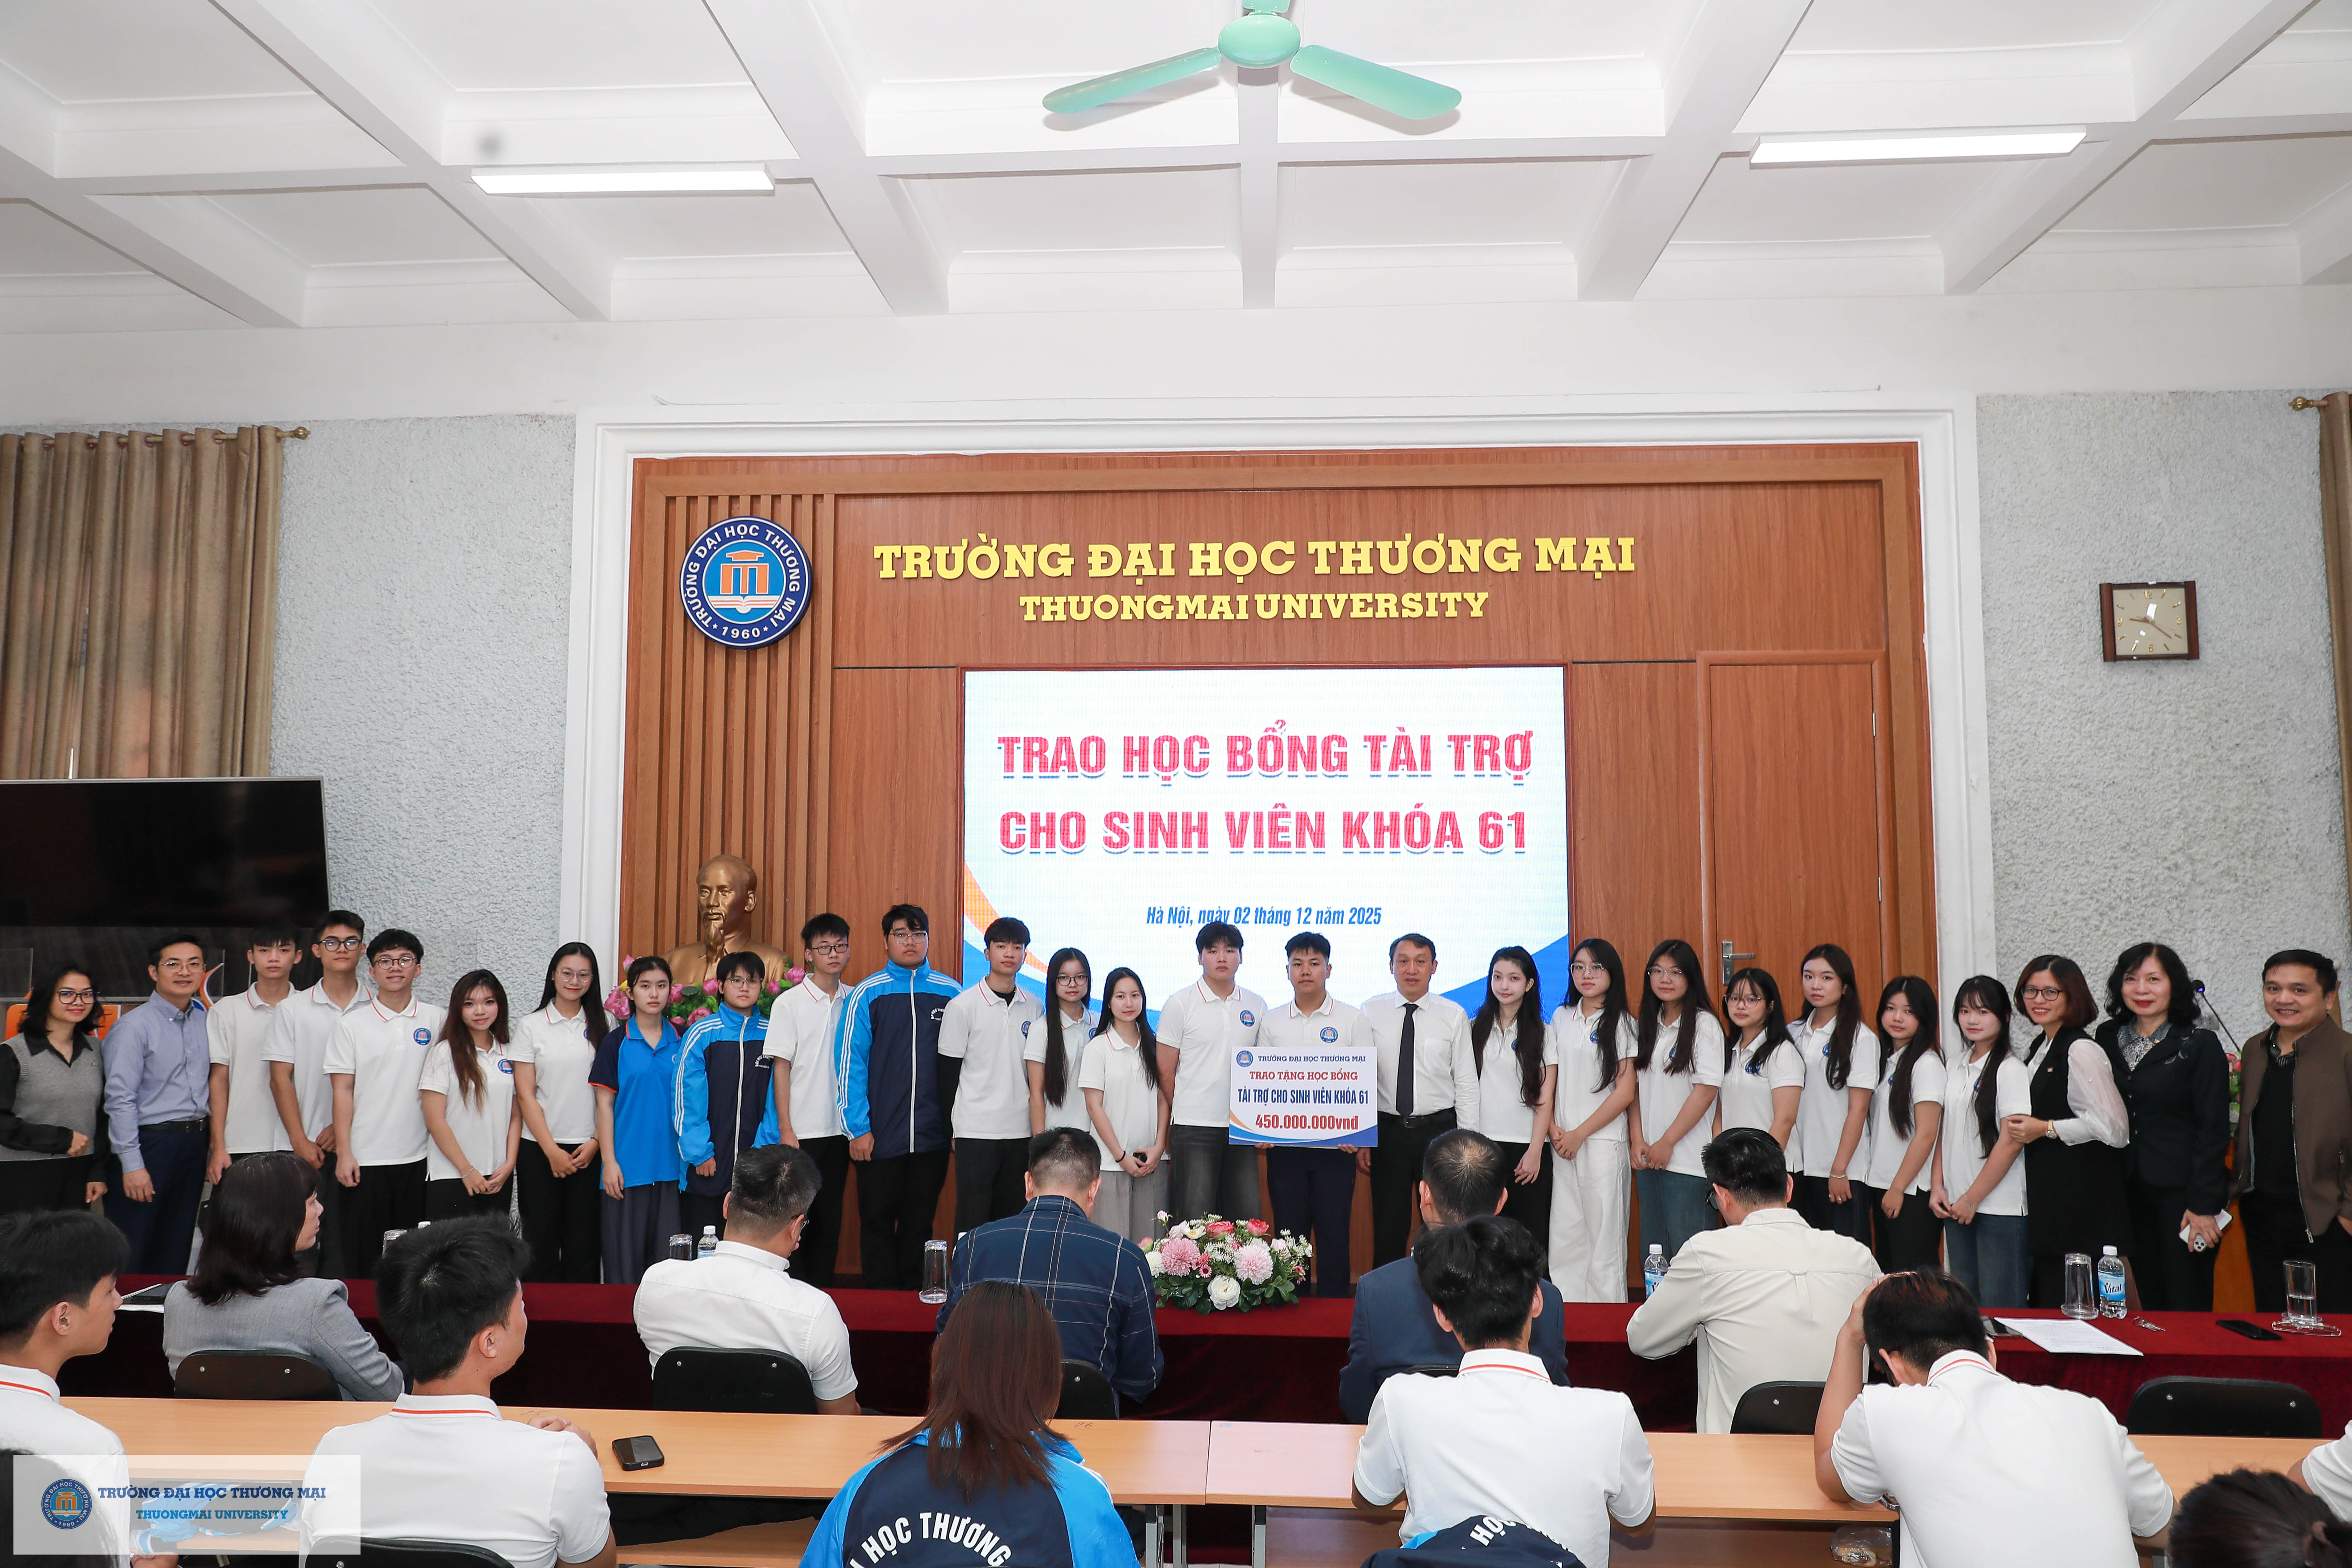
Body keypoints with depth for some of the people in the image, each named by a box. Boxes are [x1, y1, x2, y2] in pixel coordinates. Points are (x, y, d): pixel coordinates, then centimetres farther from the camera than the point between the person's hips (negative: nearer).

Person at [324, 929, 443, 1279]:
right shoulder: (353, 1024, 1)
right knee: (362, 1256, 4)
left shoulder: (436, 1021, 5)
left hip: (418, 1157, 1)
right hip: (366, 1158, -1)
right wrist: (344, 1153, -7)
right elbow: (343, 1091, -1)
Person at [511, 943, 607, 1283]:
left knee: (584, 1243, 1)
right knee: (541, 1240, 2)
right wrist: (552, 1151, -7)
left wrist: (596, 1143, -5)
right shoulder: (531, 1026, 3)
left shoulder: (602, 1027, 7)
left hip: (589, 1150, 1)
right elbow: (525, 1096, -1)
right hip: (539, 1150, -1)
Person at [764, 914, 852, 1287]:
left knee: (830, 1219, 8)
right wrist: (786, 1130, -8)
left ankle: (821, 1295, 17)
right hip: (803, 1130, -3)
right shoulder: (789, 1003, -3)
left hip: (840, 1129, 3)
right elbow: (781, 1067, -4)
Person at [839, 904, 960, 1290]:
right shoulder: (867, 994, -2)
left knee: (920, 1224, 12)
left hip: (932, 1137, 2)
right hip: (880, 1137, -2)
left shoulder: (951, 993, 3)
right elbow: (850, 1064, -3)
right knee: (878, 1223, 7)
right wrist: (858, 1128, -7)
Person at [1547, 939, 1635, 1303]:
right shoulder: (1562, 1018, 11)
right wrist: (1552, 1128, 1)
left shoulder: (1621, 1023, -2)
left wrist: (1580, 1134, -8)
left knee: (1605, 1237, 0)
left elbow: (1625, 1092, -6)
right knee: (1564, 1236, 6)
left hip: (1603, 1141, -4)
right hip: (1562, 1145, 4)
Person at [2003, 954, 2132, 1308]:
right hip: (2047, 1196, 9)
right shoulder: (2037, 1050, 14)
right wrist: (2018, 1127, 9)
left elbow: (2115, 1128, -20)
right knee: (2045, 1296, 13)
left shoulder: (2081, 1051, -15)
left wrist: (2046, 1130, -15)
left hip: (2082, 1197, -9)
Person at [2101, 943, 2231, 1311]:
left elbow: (2214, 1129, -7)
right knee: (2150, 1303, 11)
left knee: (2188, 1306, 0)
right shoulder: (2109, 1039, 8)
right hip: (2130, 1191, 4)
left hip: (2182, 1192, -4)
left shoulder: (2200, 1045, -5)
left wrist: (2205, 1205, -12)